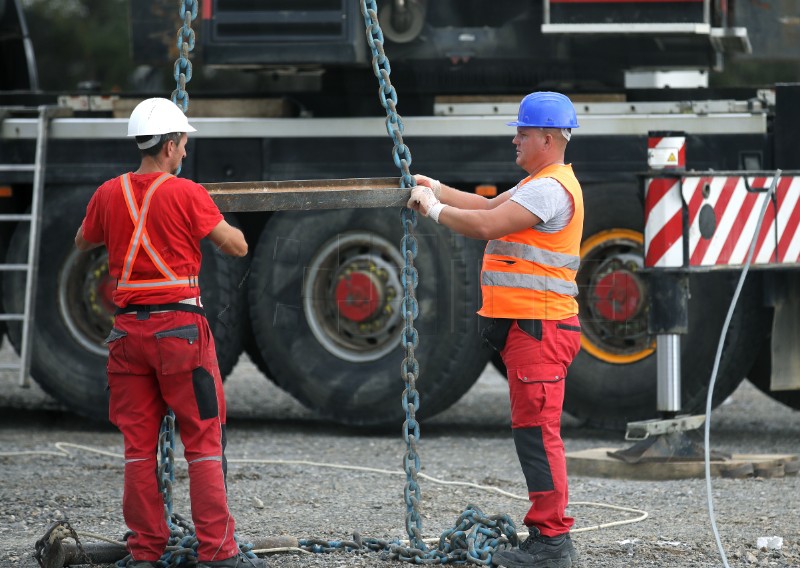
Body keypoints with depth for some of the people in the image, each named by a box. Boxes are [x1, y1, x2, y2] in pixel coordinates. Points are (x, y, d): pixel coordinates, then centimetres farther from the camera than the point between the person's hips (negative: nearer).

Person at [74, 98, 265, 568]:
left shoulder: (109, 195, 4)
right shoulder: (187, 194, -9)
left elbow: (83, 243, 22)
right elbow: (238, 247, -2)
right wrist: (217, 221, 17)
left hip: (129, 328, 5)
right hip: (180, 324, -4)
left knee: (139, 442, 9)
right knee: (204, 439, 0)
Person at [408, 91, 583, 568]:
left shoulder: (550, 189, -15)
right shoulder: (540, 184, 20)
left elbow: (486, 226, -21)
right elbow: (489, 207, 26)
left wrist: (434, 209, -8)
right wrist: (438, 189, 19)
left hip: (539, 328, -11)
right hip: (526, 327, 11)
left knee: (537, 430, -11)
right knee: (535, 431, 13)